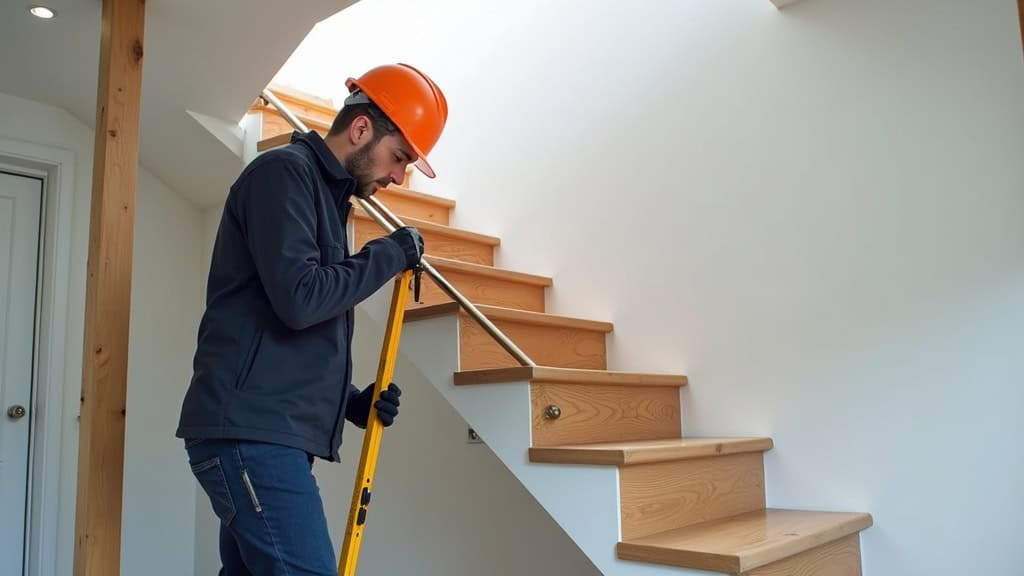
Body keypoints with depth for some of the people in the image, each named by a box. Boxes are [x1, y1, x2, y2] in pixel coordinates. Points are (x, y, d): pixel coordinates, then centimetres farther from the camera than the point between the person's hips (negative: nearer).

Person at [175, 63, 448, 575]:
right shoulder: (284, 172, -5)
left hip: (266, 433, 9)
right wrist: (390, 254, -7)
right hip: (249, 431, -9)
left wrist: (351, 401, 11)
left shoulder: (326, 192, 22)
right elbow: (299, 300, -20)